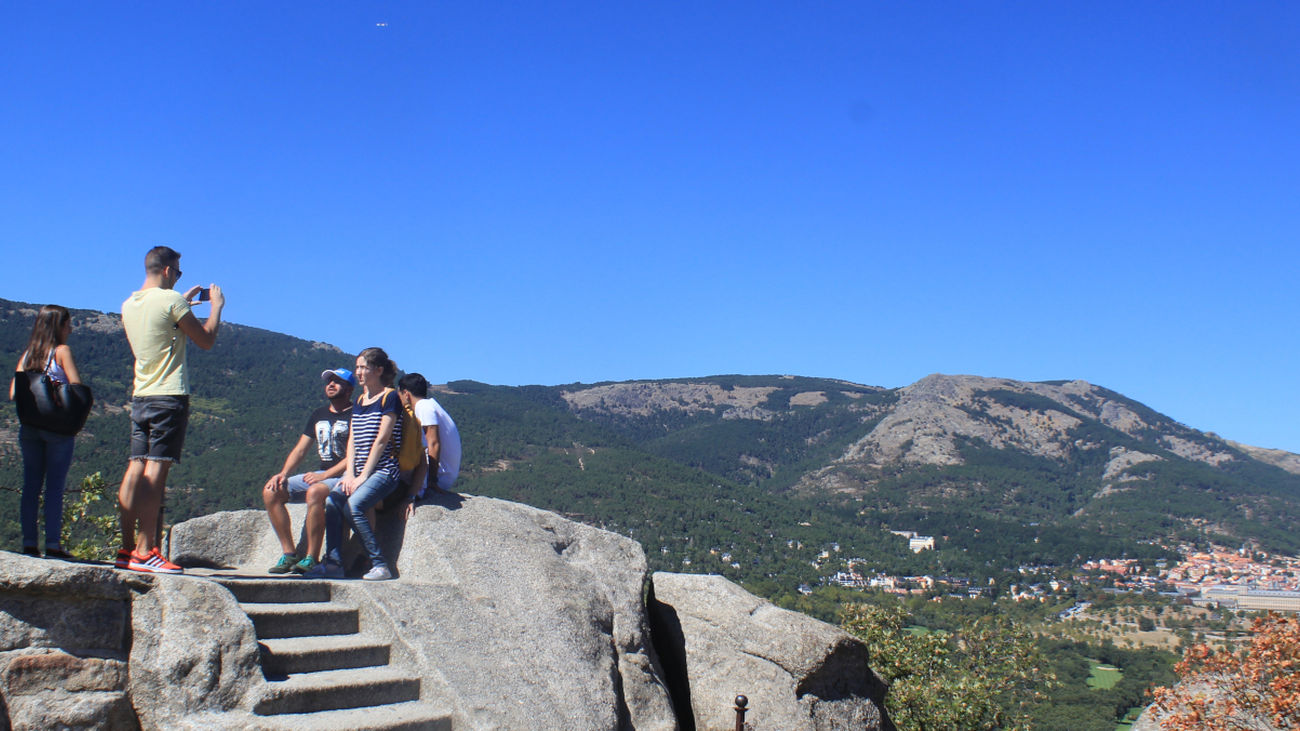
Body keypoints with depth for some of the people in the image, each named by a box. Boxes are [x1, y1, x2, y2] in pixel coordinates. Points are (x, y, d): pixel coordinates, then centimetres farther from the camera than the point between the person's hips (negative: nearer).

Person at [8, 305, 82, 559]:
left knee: (31, 484, 7)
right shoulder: (62, 351, -4)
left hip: (28, 425, 5)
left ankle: (29, 542, 7)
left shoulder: (26, 354, 11)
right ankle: (53, 543, -6)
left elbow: (13, 394, 4)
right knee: (55, 485, -3)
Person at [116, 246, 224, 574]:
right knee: (155, 472, -10)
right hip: (169, 396, -8)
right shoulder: (171, 300, -9)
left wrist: (184, 302, 32)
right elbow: (206, 340, -4)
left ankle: (127, 550, 7)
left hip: (140, 396, 8)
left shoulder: (129, 304, 13)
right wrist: (216, 305, 9)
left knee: (135, 470, 6)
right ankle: (145, 551, -11)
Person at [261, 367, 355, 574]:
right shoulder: (318, 415, 18)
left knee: (315, 492, -38)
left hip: (345, 477, -8)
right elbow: (300, 449, 17)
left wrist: (324, 475, -21)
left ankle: (312, 558, -29)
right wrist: (283, 473, -1)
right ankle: (289, 553, -7)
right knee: (271, 491, -8)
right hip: (321, 475, 8)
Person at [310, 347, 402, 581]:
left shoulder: (390, 398, -5)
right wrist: (350, 474, -1)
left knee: (353, 505, -29)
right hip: (358, 469, 7)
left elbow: (381, 440, -11)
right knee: (332, 501, -20)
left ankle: (380, 565, -21)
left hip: (383, 470, -7)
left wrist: (363, 476, -15)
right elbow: (352, 440, 13)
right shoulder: (359, 401, 18)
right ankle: (333, 563, -16)